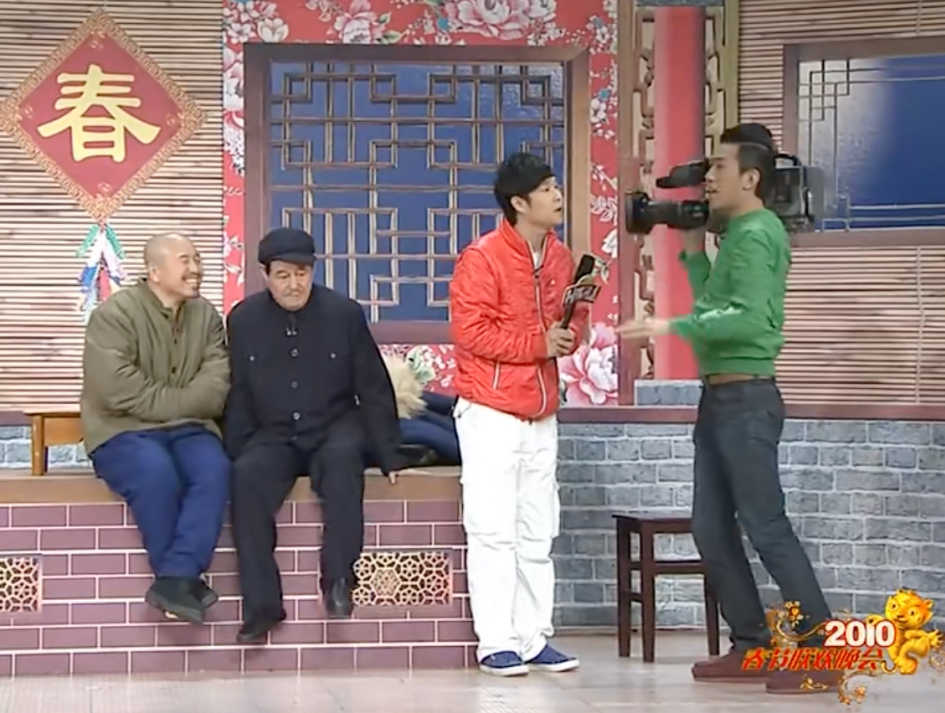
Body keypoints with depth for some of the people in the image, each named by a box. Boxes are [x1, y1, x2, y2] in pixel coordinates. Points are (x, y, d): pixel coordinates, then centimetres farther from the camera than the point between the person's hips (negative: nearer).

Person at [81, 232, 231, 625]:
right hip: (123, 432, -4)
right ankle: (185, 577, -20)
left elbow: (214, 391, -2)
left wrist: (162, 402, -14)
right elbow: (120, 392, -18)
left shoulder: (207, 316, 9)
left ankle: (174, 578, -32)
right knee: (157, 472, -36)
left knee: (215, 469, -29)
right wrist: (180, 400, -9)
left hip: (185, 430, 4)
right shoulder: (114, 314, -7)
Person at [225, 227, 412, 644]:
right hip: (274, 437, 1)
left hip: (334, 431, -1)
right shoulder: (243, 320, 3)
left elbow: (374, 389, 3)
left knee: (343, 459, -36)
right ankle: (260, 605, -29)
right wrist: (234, 453, -4)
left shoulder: (344, 313, -1)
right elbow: (237, 396, 7)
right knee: (248, 476, -31)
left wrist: (388, 456, 1)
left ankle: (339, 580, -34)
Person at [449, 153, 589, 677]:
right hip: (490, 412, -7)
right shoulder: (482, 257, -13)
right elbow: (470, 330, -18)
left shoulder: (560, 258, 8)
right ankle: (496, 644, -1)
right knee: (493, 531, -5)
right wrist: (537, 343, -18)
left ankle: (534, 639, 16)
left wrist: (571, 330, -6)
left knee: (537, 534, 10)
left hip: (541, 413, 7)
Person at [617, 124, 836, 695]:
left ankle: (822, 654, -3)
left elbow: (748, 318, -26)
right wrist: (694, 251, 15)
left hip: (747, 398, -10)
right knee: (712, 528, 10)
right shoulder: (740, 234, 17)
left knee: (767, 527, -8)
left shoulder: (755, 235, -14)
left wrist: (673, 328, -28)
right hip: (721, 398, 10)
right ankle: (752, 646, 16)